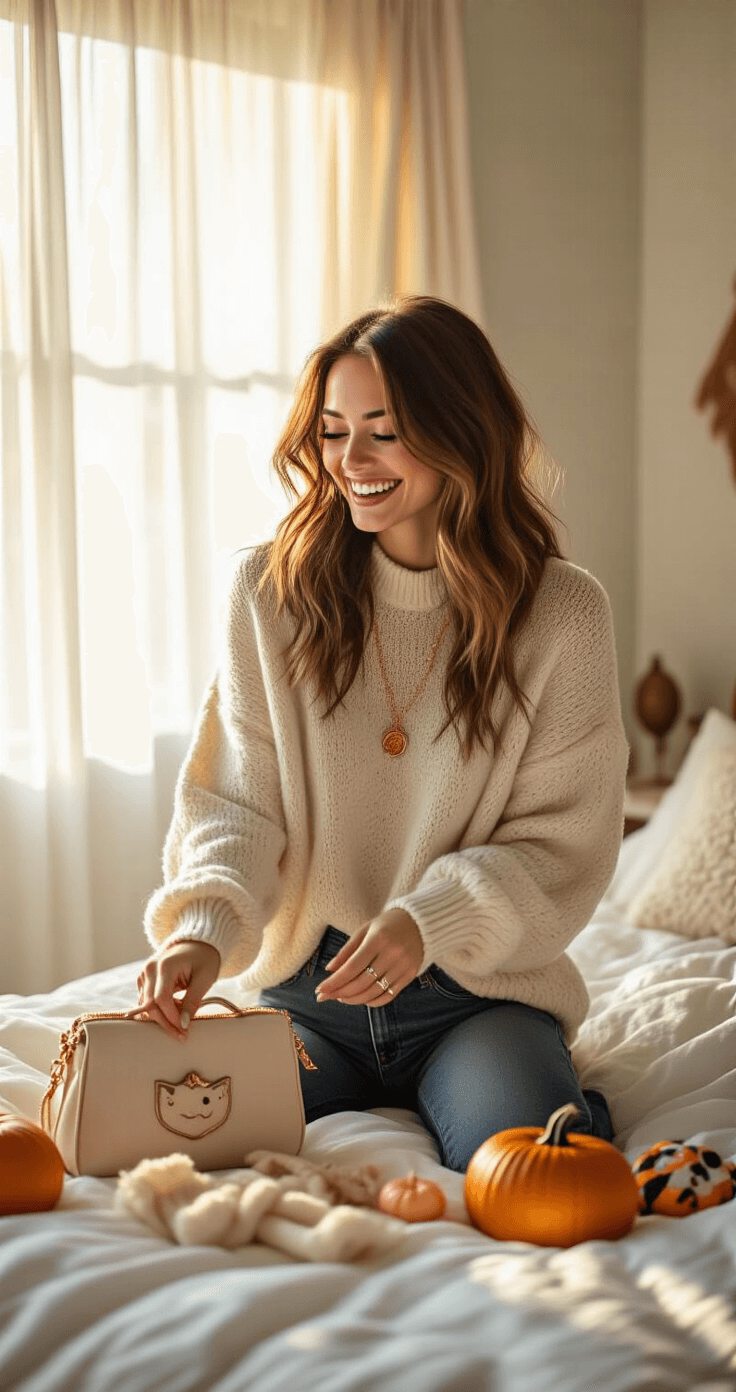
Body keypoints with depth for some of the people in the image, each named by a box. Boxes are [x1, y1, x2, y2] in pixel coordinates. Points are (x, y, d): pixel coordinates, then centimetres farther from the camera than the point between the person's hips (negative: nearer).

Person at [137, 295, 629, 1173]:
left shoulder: (562, 613, -6)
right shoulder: (272, 591, -1)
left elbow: (566, 844, -6)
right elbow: (233, 802, -3)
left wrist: (429, 920, -23)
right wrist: (205, 926, -23)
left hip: (481, 991, -2)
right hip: (305, 985, 2)